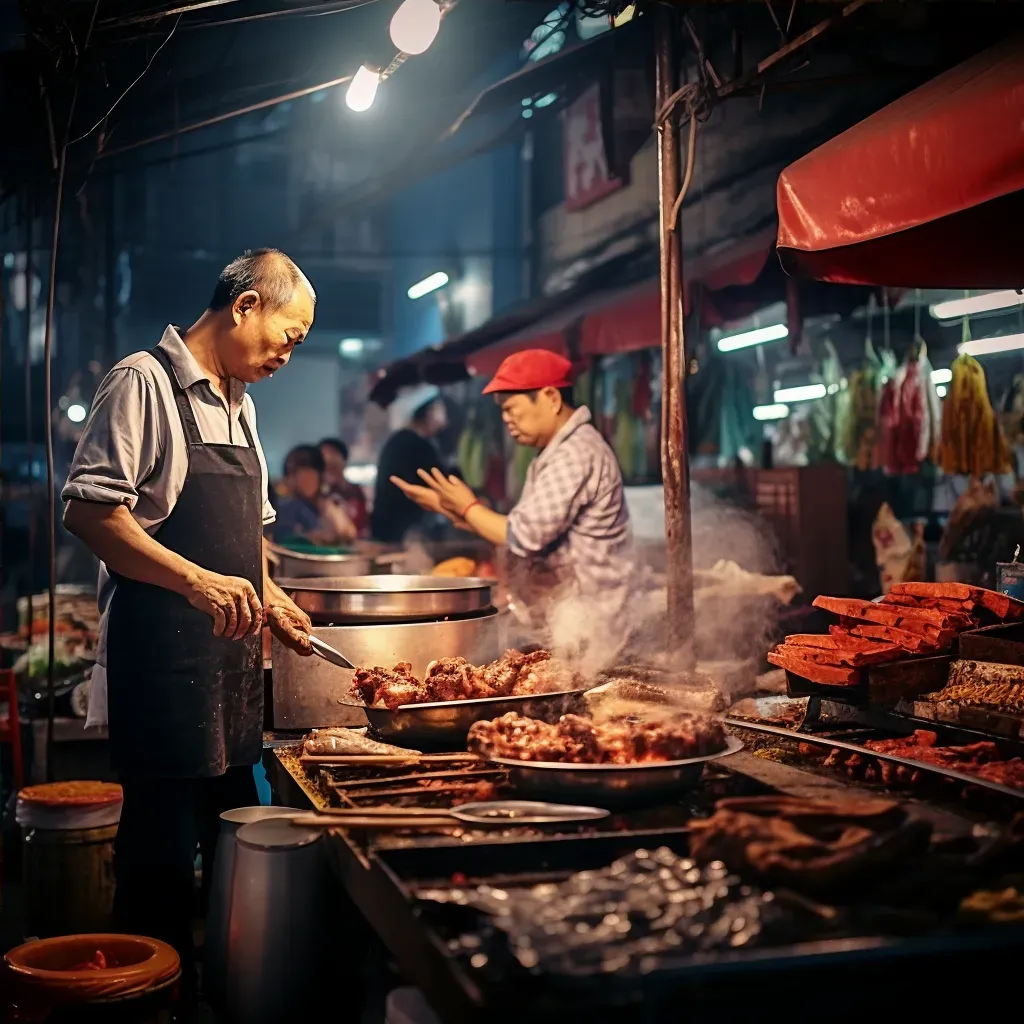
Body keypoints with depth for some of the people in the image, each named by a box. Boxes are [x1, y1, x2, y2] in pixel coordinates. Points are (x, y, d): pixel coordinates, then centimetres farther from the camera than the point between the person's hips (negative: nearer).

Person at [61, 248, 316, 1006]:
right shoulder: (145, 381, -9)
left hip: (230, 653, 9)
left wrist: (270, 599, 10)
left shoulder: (239, 403, 17)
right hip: (162, 656, -8)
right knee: (163, 854, -1)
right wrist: (197, 581, -24)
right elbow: (88, 509, -18)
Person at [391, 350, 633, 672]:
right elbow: (534, 531, 13)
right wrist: (453, 511, 6)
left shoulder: (576, 454, -18)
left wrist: (468, 508, -6)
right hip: (559, 623, 10)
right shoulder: (558, 453, 16)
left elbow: (525, 536, -22)